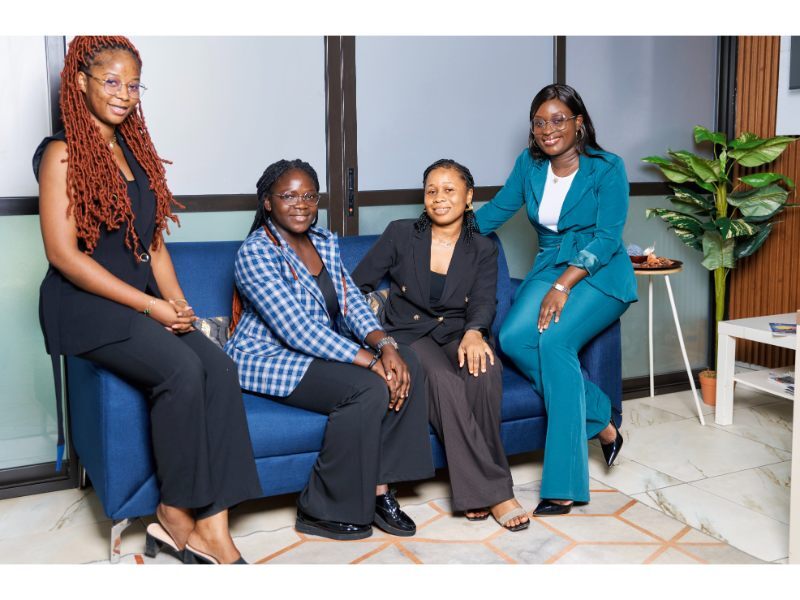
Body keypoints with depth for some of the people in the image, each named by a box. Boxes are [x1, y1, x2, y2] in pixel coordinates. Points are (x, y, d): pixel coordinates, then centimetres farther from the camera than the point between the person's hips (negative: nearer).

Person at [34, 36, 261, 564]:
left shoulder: (135, 151, 17)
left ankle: (212, 527, -20)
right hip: (86, 303, -6)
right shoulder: (63, 154, -4)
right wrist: (151, 306, -16)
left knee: (219, 366, -21)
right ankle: (175, 514, -10)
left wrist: (177, 302, -2)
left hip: (143, 299, 6)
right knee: (182, 368, -30)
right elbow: (64, 253, -13)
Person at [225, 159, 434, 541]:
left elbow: (352, 304, 1)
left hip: (321, 349, 8)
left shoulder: (325, 242, 8)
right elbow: (296, 330, -25)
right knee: (369, 389, -28)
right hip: (269, 359, -7)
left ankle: (378, 488, -9)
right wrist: (370, 361, -29)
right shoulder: (256, 252, -17)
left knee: (406, 366, -14)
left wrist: (385, 345, -20)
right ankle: (322, 511, -13)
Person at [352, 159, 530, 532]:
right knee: (445, 381, -34)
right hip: (409, 334, -1)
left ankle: (475, 491, -22)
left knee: (487, 371, -33)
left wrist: (474, 332, -29)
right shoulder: (400, 234, 5)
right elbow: (359, 284, 8)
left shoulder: (483, 250, 8)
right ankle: (492, 490, -27)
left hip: (458, 335, 2)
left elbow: (483, 302, -7)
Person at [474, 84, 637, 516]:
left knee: (554, 340, -31)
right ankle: (601, 421, -6)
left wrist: (563, 286, -24)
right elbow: (496, 210, 12)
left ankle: (564, 485, -24)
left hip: (600, 274, -5)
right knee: (513, 338, -25)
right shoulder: (529, 164, 5)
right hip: (549, 268, 5)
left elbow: (607, 238, -15)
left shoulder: (607, 168, -9)